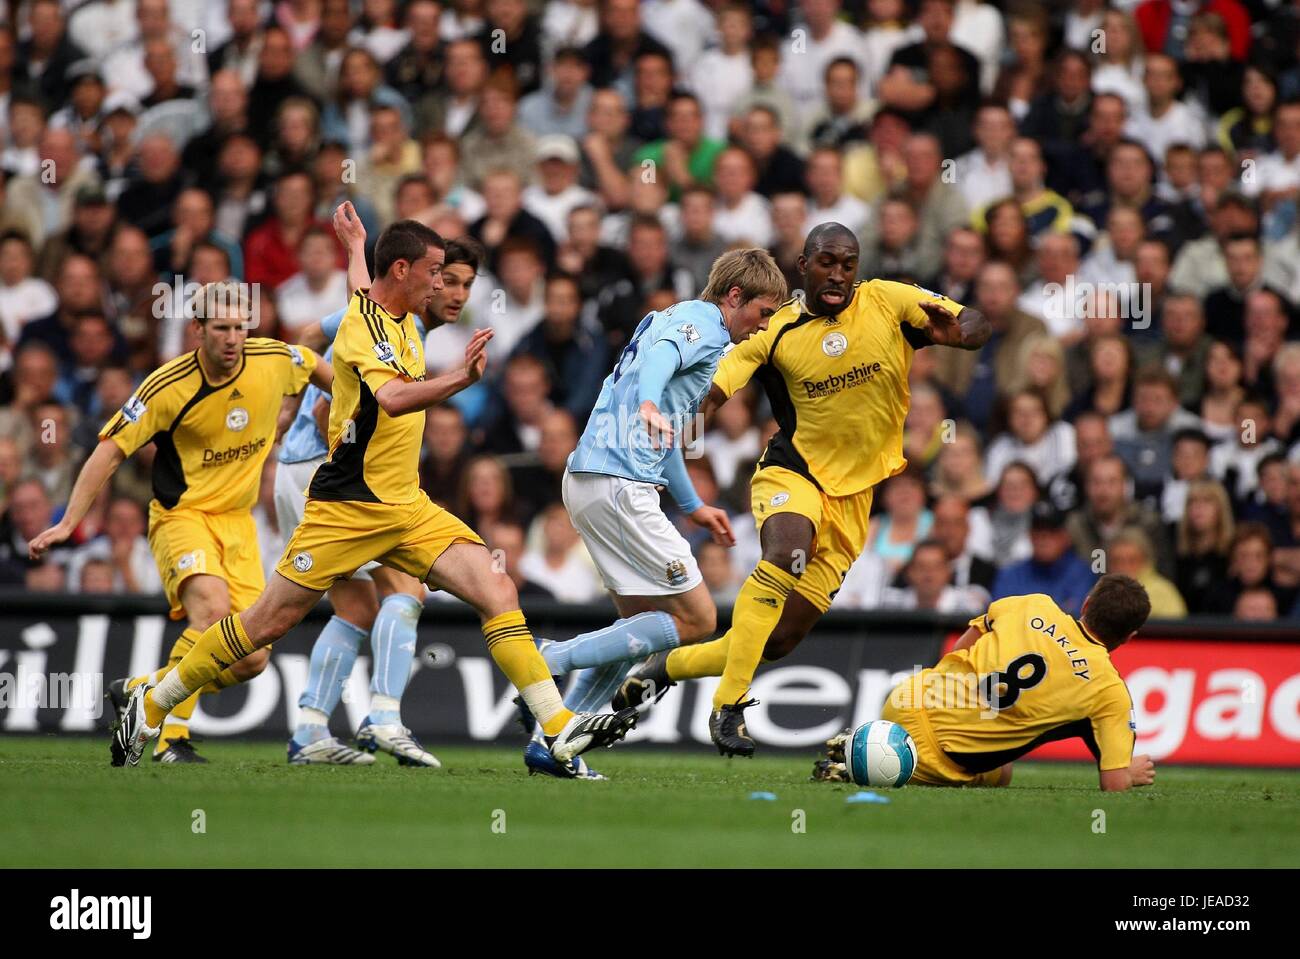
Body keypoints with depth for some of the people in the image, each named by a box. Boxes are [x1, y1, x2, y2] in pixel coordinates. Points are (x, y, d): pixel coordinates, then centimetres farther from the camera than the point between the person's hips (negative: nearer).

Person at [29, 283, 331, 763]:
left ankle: (139, 691, 19)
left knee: (252, 660, -3)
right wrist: (68, 522, -20)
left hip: (237, 520, 5)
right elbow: (110, 451, -15)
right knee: (213, 609, -33)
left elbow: (317, 367, 15)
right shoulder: (168, 387, -19)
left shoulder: (274, 360, -9)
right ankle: (171, 735, -20)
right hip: (182, 514, -5)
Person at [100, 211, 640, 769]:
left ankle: (559, 729, -13)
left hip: (406, 507, 8)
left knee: (498, 593, -9)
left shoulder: (401, 321, 11)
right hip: (347, 508, -8)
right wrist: (461, 379, -50)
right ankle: (152, 701, 18)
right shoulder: (363, 326, -18)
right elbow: (392, 398, -39)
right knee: (268, 624, 0)